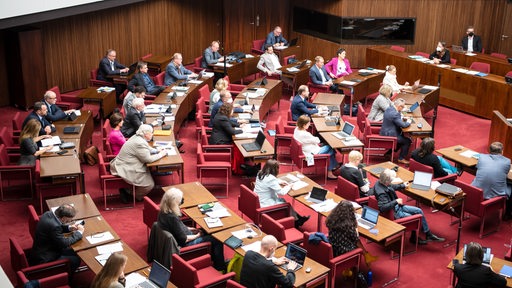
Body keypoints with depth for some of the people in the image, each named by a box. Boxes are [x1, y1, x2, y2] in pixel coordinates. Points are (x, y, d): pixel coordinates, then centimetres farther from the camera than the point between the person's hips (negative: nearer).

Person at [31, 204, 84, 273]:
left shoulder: (49, 214, -5)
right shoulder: (54, 225, -33)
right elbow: (64, 243, -22)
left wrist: (69, 227, 2)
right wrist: (79, 232, -11)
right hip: (43, 258, -10)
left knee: (73, 252, 13)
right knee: (76, 260, -6)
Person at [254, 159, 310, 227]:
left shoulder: (260, 174, 1)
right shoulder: (271, 179, -27)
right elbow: (282, 192, -21)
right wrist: (288, 186, -2)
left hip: (259, 201, 9)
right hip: (266, 204, -9)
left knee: (282, 200, 17)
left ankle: (298, 218, 24)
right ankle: (296, 221, 28)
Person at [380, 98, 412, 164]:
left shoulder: (389, 108, 2)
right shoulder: (394, 114, -28)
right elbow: (403, 125, -26)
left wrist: (403, 118, 8)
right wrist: (408, 122, -6)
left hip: (384, 132, 10)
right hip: (389, 135, -10)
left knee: (403, 135, 27)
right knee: (407, 141, -2)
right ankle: (401, 158, 10)